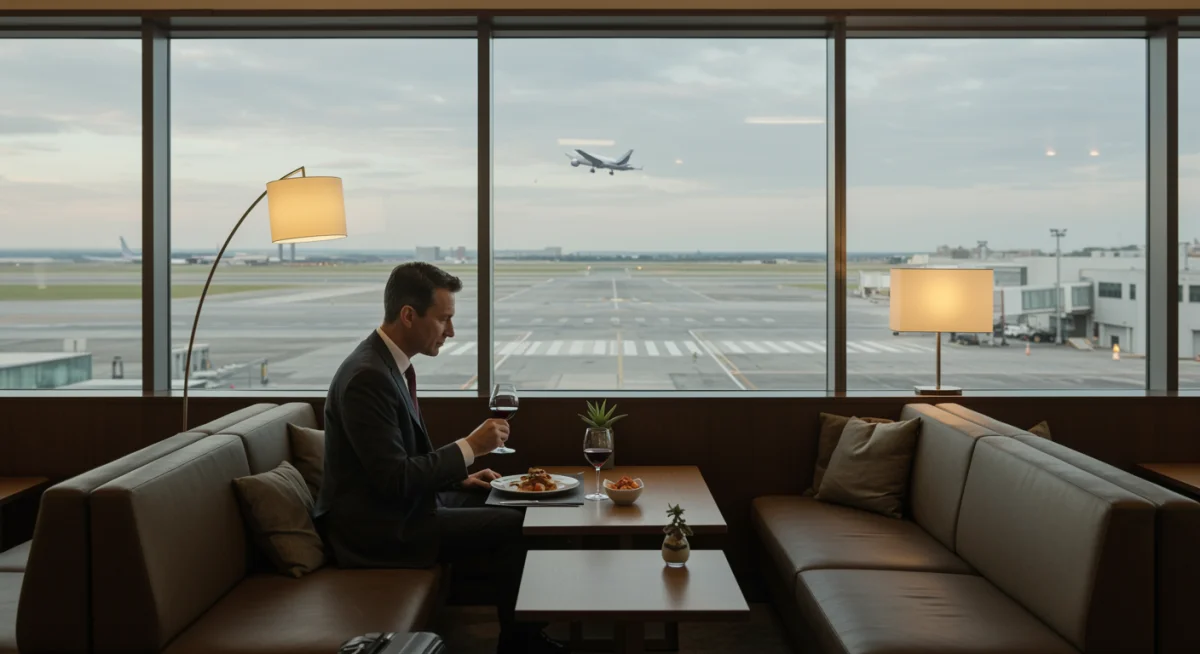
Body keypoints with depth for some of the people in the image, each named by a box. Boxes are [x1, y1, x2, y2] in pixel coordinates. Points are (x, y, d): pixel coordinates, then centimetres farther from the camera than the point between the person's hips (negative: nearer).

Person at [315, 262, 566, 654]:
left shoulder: (389, 361, 6)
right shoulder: (367, 377, -25)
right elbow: (395, 479, -27)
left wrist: (458, 476, 7)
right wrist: (469, 447, -20)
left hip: (395, 506, 10)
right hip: (376, 527, -10)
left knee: (506, 504, 13)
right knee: (512, 526, -11)